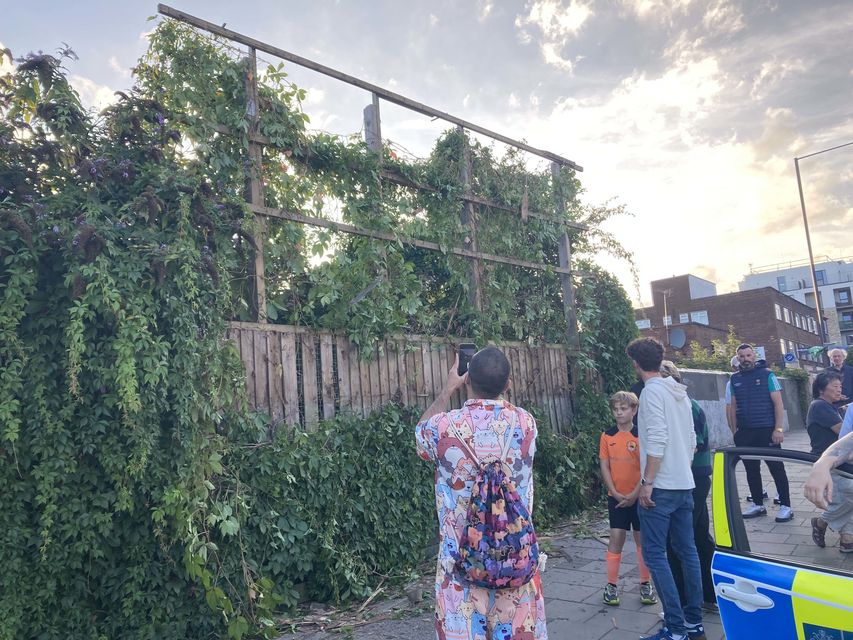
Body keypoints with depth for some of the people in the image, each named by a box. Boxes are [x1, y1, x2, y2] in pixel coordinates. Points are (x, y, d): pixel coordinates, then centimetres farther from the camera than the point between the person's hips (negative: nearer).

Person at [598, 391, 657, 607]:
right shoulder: (607, 436, 0)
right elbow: (604, 467, 0)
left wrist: (635, 494, -13)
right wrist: (616, 493, -8)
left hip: (639, 496, -1)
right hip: (616, 497, 1)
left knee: (642, 539, 9)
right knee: (616, 539, 2)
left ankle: (645, 584, 22)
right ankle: (611, 585, 11)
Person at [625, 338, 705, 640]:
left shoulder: (652, 391, -13)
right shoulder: (679, 392, 12)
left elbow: (657, 440, -21)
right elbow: (691, 439, 15)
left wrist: (647, 482, -18)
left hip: (660, 487, -9)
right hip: (684, 484, 9)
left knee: (654, 554, -3)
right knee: (687, 551, 13)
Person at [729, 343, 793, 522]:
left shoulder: (767, 374, -2)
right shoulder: (735, 378, 9)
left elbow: (778, 403, -5)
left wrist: (778, 429, -12)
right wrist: (735, 429, 8)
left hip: (767, 430, -4)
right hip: (745, 432, 4)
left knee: (776, 468, 1)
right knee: (751, 470, 10)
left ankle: (785, 506, 9)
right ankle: (758, 504, 21)